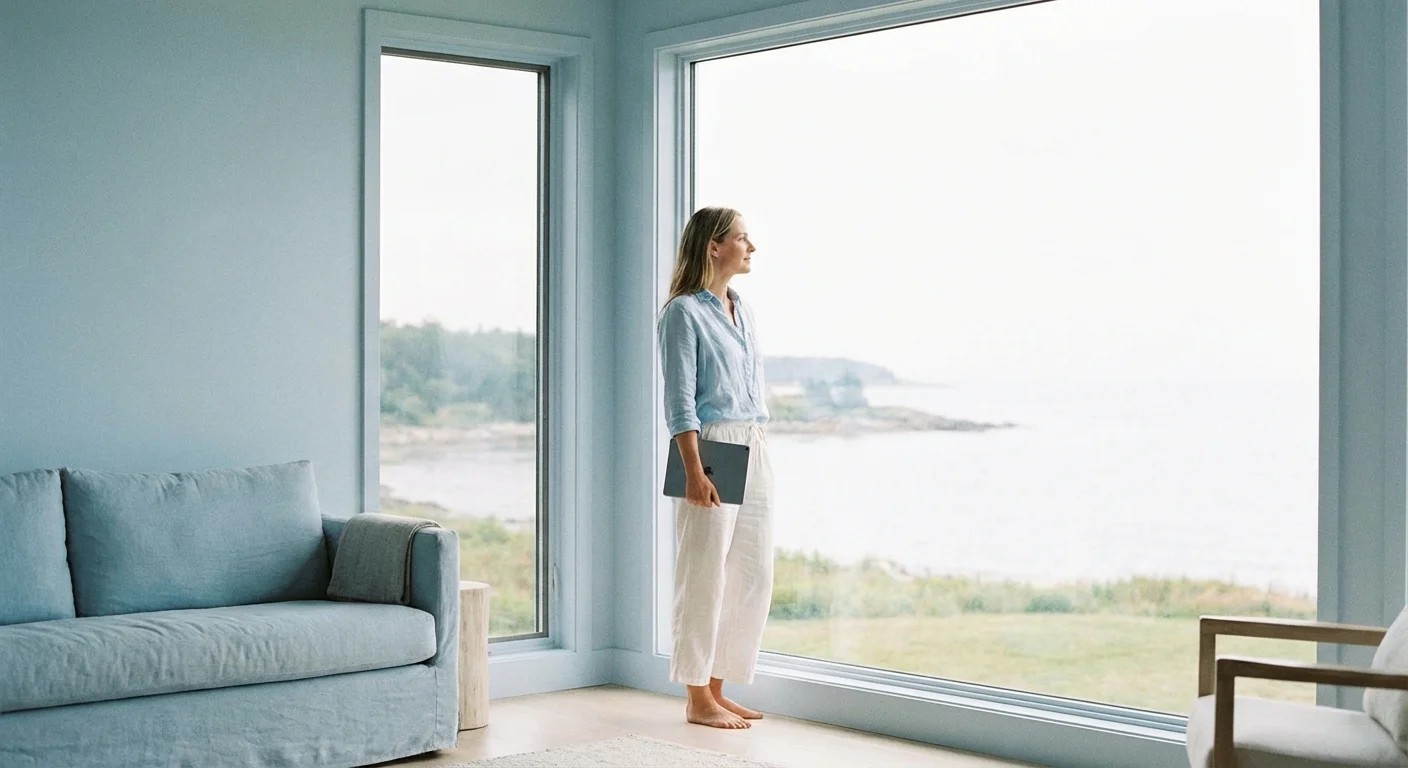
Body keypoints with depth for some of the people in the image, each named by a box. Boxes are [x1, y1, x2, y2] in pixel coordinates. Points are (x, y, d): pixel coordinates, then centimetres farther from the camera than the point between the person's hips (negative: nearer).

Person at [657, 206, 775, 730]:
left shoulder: (742, 311, 16)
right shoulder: (683, 313, -8)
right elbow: (680, 402, -13)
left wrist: (760, 455, 17)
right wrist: (694, 471, -19)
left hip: (754, 451, 8)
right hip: (712, 449, -8)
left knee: (753, 575, 9)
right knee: (705, 576, -3)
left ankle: (718, 690, 19)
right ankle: (698, 700, 6)